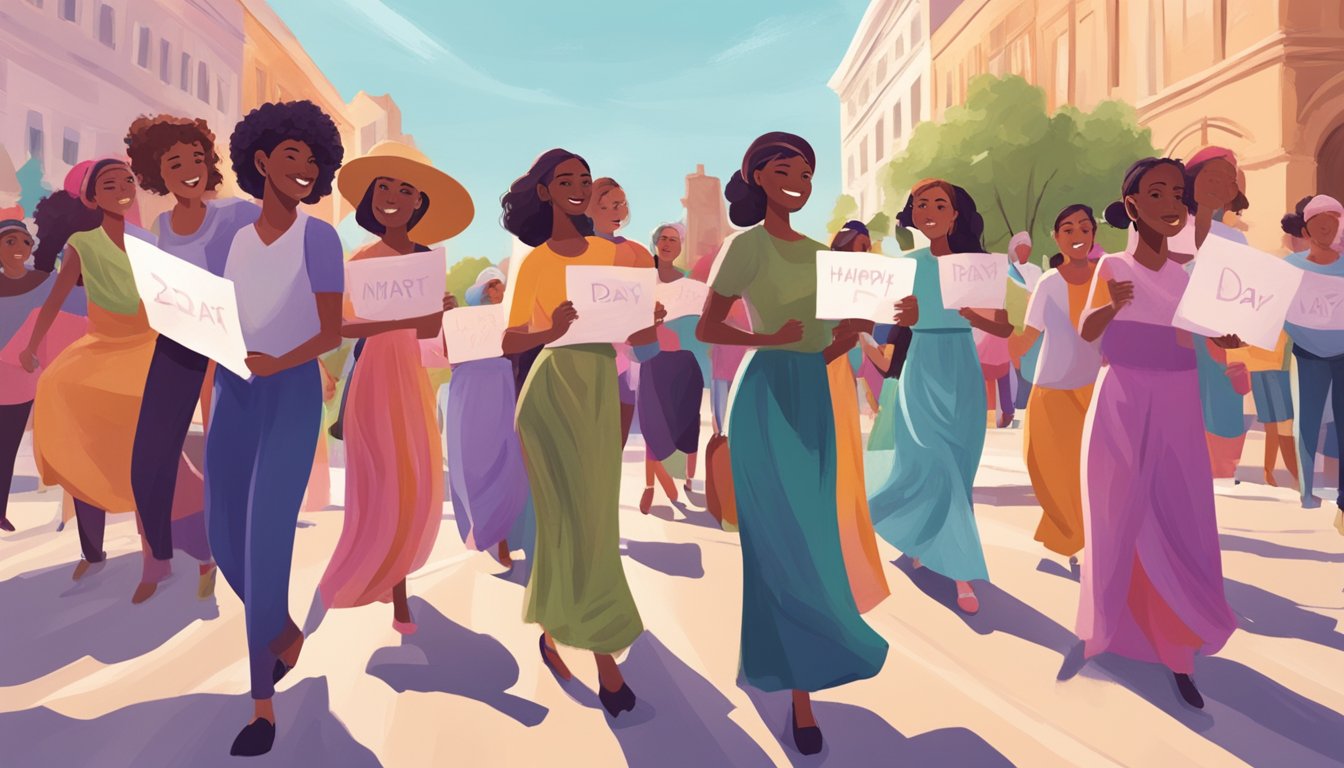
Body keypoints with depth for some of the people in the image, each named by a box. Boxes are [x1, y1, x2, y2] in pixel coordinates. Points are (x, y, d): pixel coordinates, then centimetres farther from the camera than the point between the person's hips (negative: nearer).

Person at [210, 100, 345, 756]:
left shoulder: (318, 236, -4)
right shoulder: (236, 239, 11)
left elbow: (331, 332, -8)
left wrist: (275, 363, -23)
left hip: (292, 396, -6)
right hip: (232, 396, 6)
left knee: (265, 546, -8)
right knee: (225, 541, 9)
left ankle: (262, 698, 8)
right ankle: (286, 634, 35)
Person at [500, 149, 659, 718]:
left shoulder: (611, 254, 9)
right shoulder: (535, 262, -2)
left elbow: (635, 336, 8)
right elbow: (510, 343, -7)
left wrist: (649, 321, -14)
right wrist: (552, 330, -25)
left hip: (601, 391, 5)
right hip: (553, 391, -4)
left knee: (595, 519, 10)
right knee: (580, 519, -2)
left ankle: (555, 631, 31)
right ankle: (602, 653, 9)